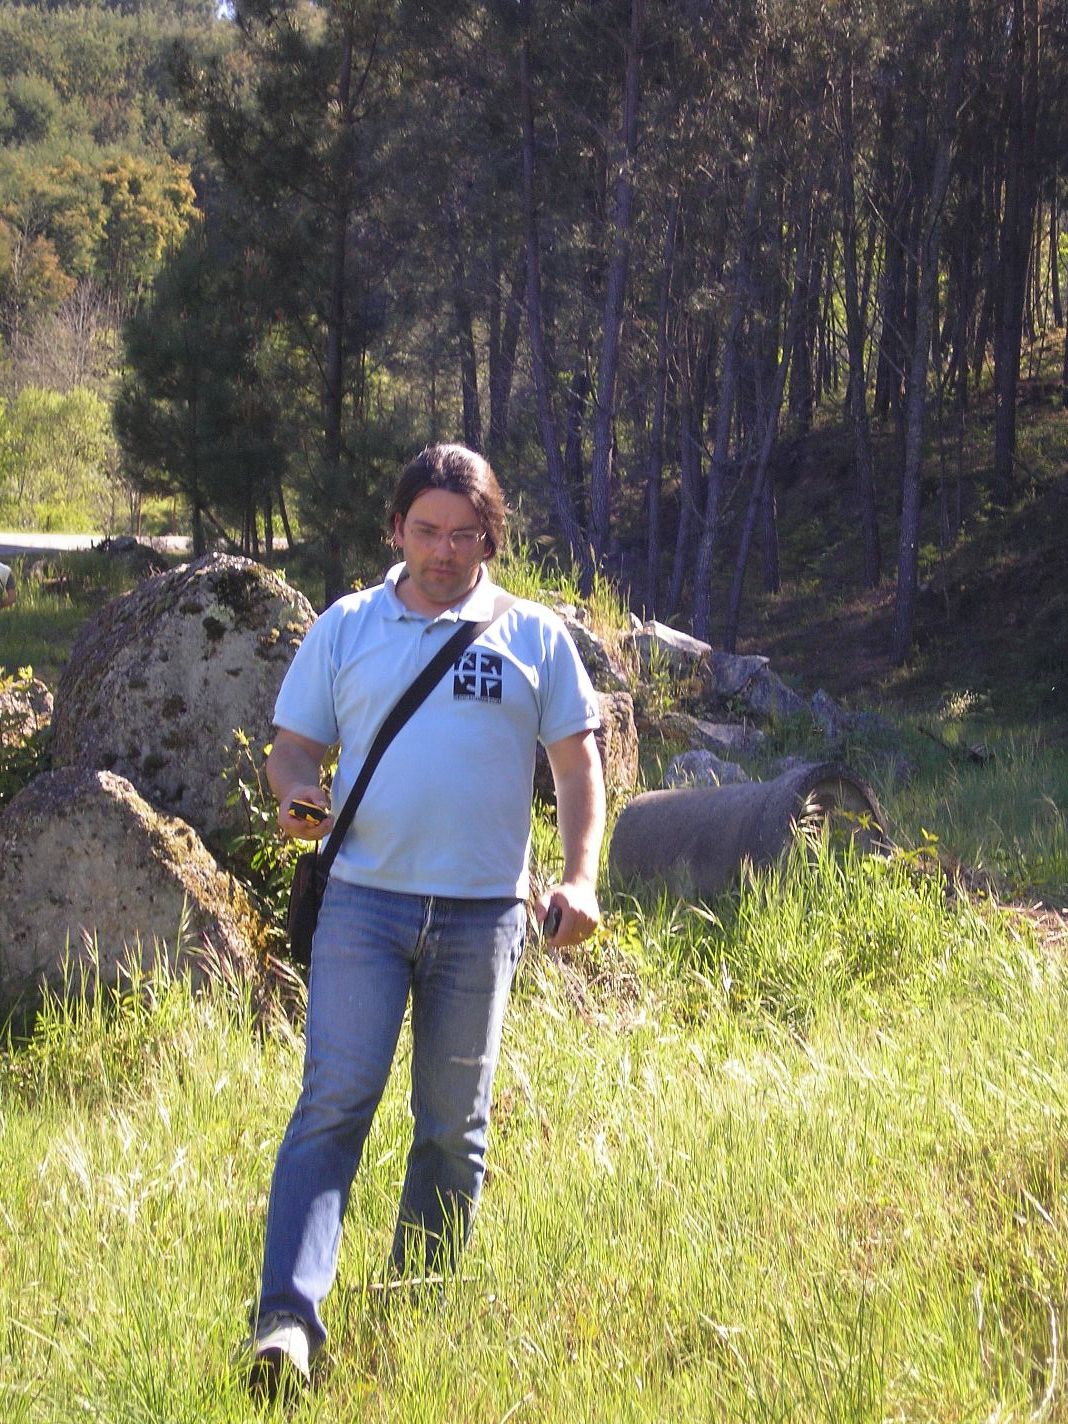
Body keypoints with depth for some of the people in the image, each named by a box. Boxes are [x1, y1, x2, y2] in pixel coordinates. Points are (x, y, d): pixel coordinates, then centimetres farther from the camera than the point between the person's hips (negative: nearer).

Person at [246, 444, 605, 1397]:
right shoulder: (345, 628, 10)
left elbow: (577, 761, 10)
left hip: (482, 915, 1)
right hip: (364, 900, -1)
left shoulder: (534, 637, 9)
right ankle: (288, 1321, -21)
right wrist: (297, 792, -11)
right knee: (334, 1106, -13)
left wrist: (580, 877, -3)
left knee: (454, 1128, 8)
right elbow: (294, 746, 13)